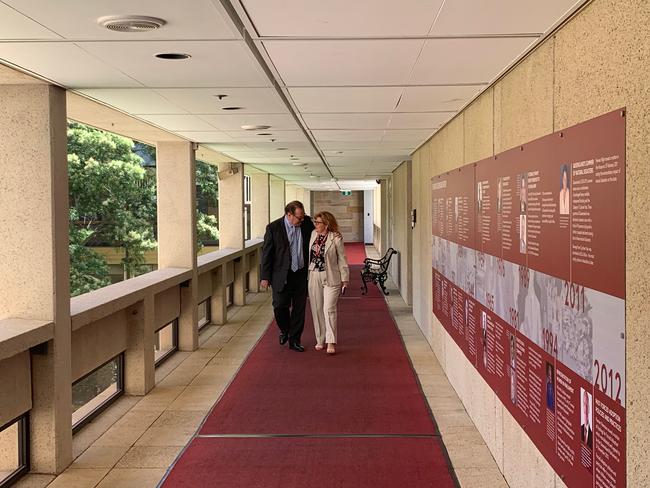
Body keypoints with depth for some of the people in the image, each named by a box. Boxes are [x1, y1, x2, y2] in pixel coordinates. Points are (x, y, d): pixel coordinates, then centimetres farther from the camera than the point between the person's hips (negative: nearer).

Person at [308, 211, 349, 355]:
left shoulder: (336, 239, -10)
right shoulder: (313, 234, 5)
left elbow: (342, 260, -4)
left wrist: (345, 279, -3)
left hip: (330, 278, -5)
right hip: (314, 277, 5)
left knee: (329, 309, -10)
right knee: (317, 309, 10)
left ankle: (331, 342, -5)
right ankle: (320, 340, 22)